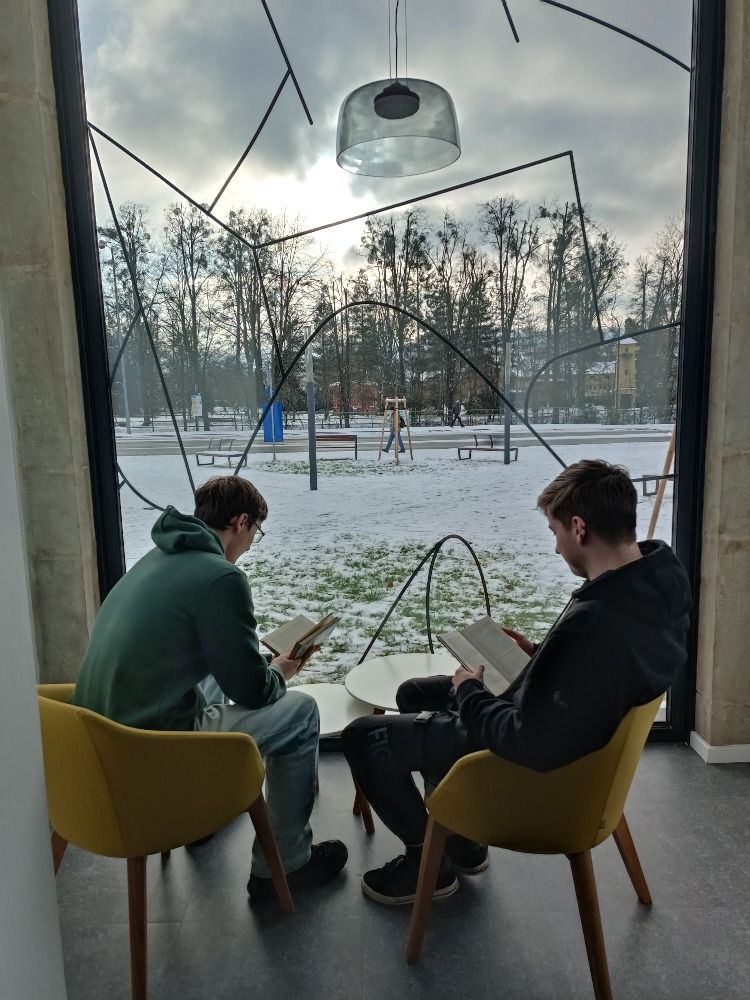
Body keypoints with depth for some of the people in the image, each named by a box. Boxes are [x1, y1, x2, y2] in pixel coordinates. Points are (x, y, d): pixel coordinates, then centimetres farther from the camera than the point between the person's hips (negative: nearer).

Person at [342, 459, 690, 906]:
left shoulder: (592, 623, -39)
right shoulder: (660, 576, -10)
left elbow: (527, 742, -30)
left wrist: (470, 694, -13)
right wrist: (540, 656, 1)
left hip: (539, 762, -9)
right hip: (577, 722, 9)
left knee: (364, 736, 0)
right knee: (414, 694, 22)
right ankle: (462, 834, 31)